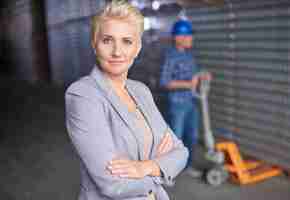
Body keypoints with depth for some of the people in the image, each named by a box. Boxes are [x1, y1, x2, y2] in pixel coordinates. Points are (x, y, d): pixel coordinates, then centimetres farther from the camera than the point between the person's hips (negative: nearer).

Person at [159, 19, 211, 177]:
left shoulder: (189, 53, 8)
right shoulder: (170, 55, -17)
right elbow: (164, 82, -21)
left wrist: (202, 76, -1)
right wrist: (188, 84, -26)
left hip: (192, 102, 8)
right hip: (177, 103, -8)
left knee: (192, 136, 15)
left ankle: (187, 165, 31)